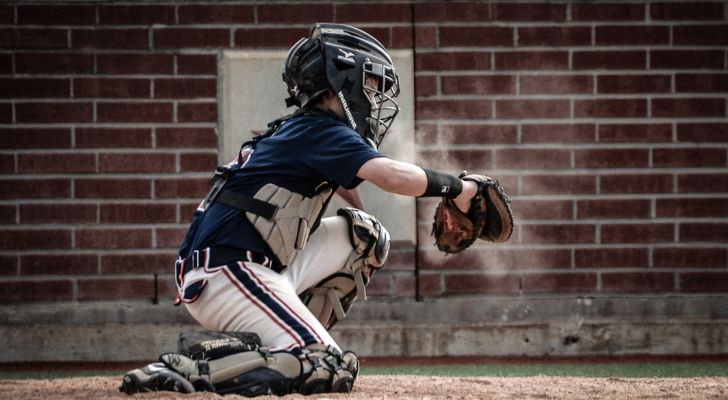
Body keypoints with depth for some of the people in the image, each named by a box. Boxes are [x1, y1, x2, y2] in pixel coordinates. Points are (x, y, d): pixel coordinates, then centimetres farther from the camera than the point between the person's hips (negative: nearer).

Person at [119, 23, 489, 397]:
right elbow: (396, 177, -21)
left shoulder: (295, 130, 21)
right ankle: (188, 370, -19)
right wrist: (455, 187, -6)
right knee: (333, 370, -17)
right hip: (227, 277, -10)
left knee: (363, 234, 14)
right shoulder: (320, 130, -8)